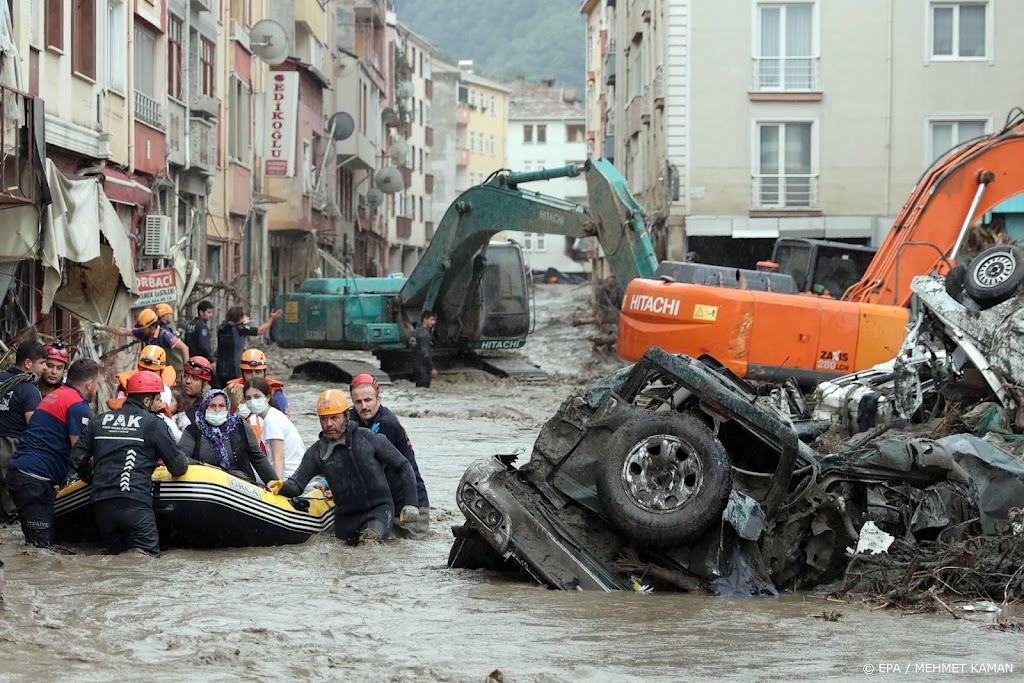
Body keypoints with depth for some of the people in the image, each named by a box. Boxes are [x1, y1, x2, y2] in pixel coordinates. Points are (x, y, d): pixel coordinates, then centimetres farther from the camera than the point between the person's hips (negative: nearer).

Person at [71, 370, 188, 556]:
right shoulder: (153, 423, 3)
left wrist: (90, 478, 37)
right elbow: (177, 467, 3)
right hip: (136, 505, -5)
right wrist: (185, 464, 26)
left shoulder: (100, 421, 17)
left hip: (101, 504, 5)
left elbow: (78, 457, 19)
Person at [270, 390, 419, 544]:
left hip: (379, 508, -4)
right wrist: (282, 487, -27)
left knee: (370, 539, -31)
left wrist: (410, 504, -4)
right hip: (346, 515, 4)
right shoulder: (317, 452, 1)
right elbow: (297, 484, -3)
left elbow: (403, 467, 0)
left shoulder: (369, 439, -7)